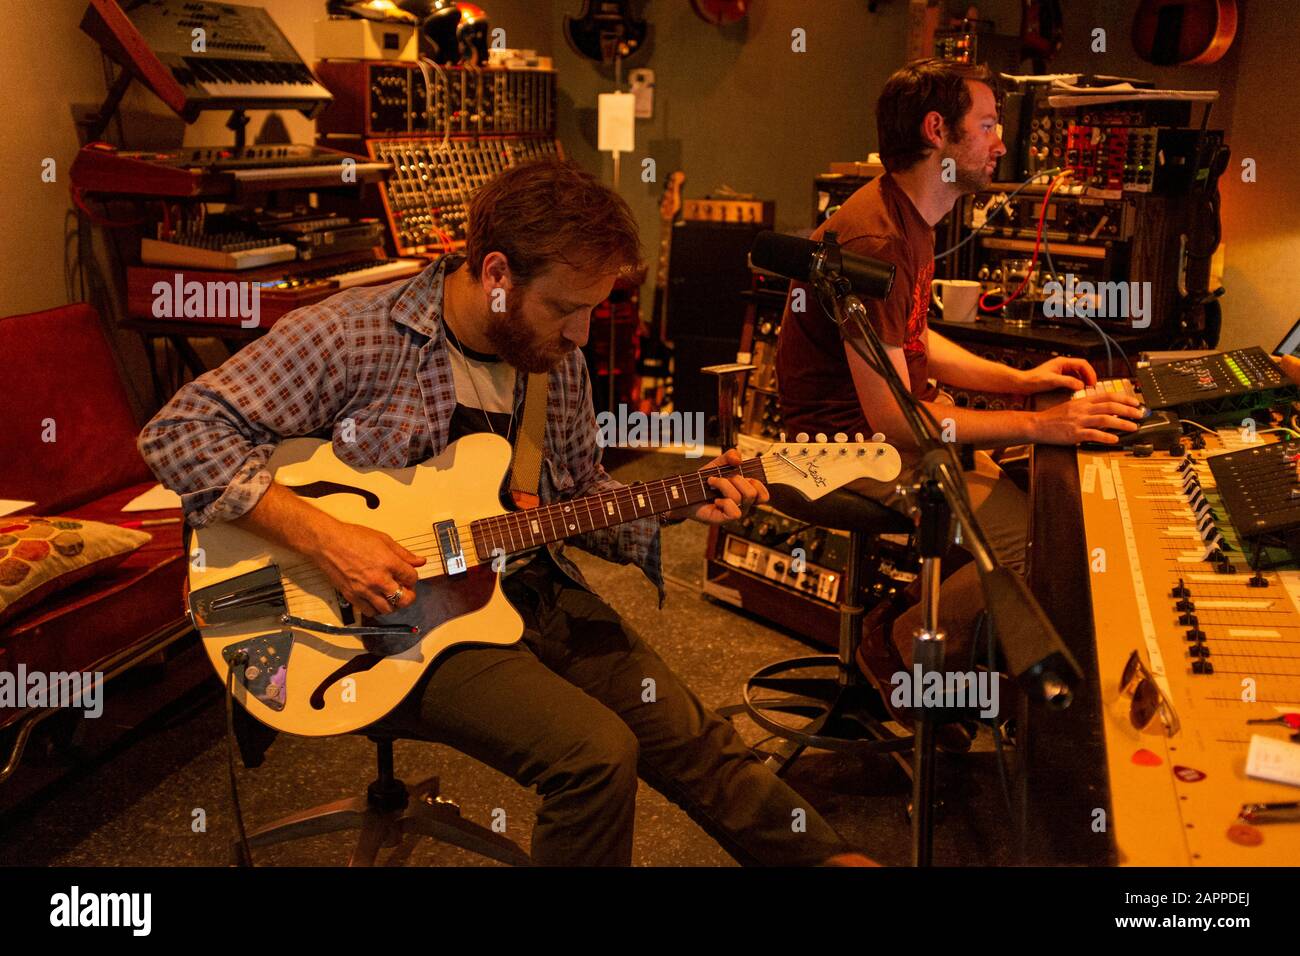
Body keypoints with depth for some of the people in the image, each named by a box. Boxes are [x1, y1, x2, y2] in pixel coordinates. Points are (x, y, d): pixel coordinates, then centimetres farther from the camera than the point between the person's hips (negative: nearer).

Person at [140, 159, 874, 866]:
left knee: (692, 737, 3)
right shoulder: (352, 337, -18)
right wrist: (323, 537, -28)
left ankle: (831, 859, 24)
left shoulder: (558, 359, 3)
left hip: (533, 591, 6)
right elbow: (180, 432, -19)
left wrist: (678, 503, -4)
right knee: (598, 753, -24)